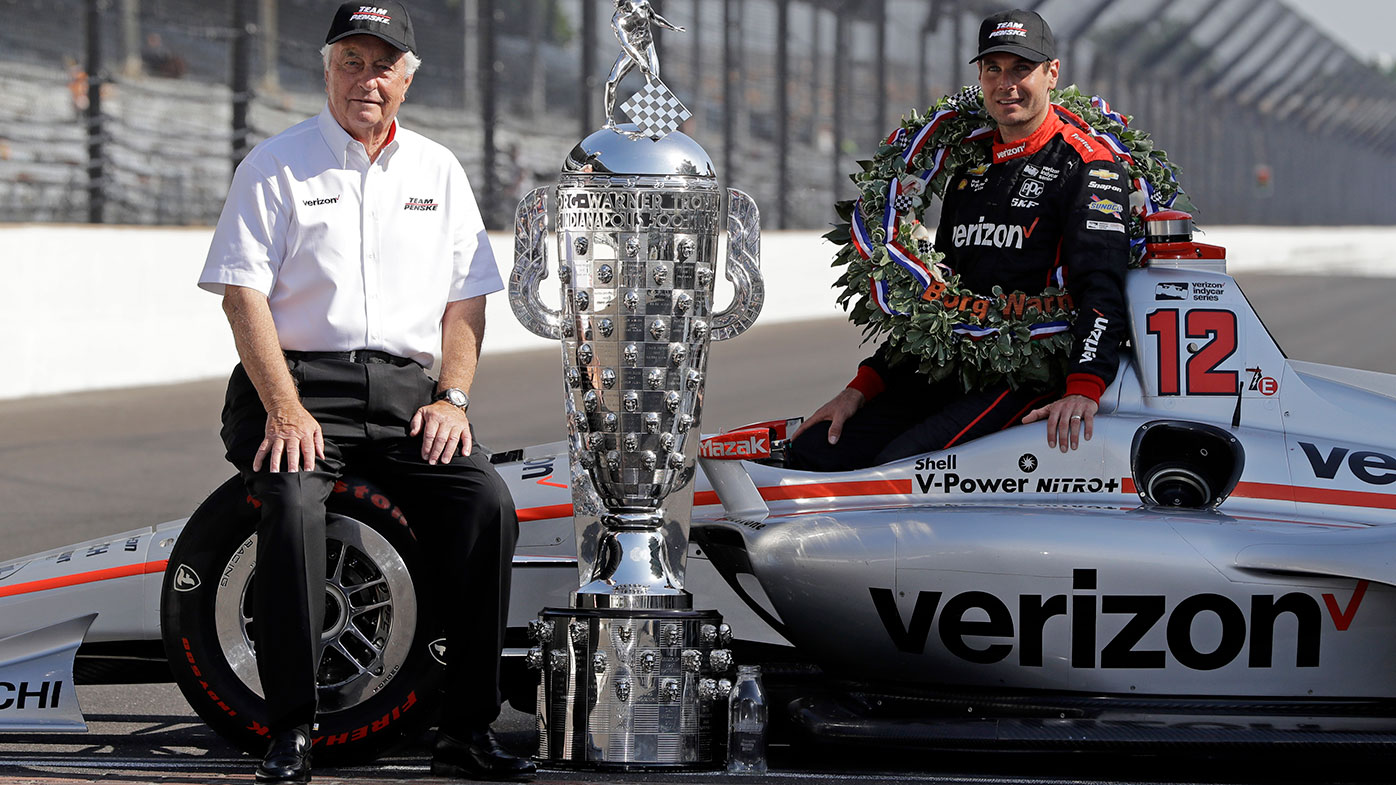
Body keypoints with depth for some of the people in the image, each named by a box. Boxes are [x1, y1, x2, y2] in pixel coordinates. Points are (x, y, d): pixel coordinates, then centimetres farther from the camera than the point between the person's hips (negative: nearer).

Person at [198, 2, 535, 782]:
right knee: (295, 504, -32)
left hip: (405, 386, 3)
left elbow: (466, 299, 15)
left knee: (488, 503, -21)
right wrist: (285, 409, -16)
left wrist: (453, 397, -2)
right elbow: (244, 293, -5)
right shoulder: (276, 165, 3)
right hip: (298, 379, -3)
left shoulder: (438, 171, 17)